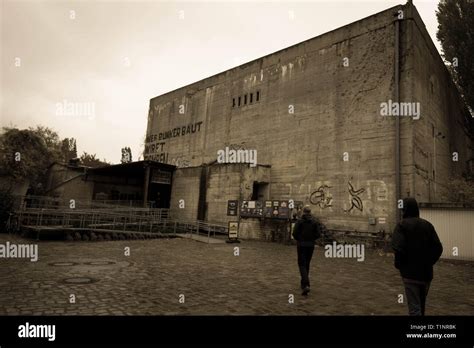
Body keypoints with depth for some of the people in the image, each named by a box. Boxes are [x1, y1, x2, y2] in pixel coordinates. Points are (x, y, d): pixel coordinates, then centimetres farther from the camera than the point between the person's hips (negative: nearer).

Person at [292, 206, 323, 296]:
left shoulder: (300, 221, -9)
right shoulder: (315, 221, -1)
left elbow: (295, 233, -11)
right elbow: (318, 234, -5)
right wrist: (312, 239, 13)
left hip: (301, 245, -3)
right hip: (311, 245, 3)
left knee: (302, 264, 0)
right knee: (307, 264, 19)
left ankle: (306, 285, -18)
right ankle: (304, 283, 31)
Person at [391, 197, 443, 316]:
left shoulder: (402, 225, -11)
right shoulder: (427, 225, 4)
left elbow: (398, 248, -21)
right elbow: (438, 248, 1)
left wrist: (398, 264, -5)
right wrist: (429, 262, 11)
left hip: (410, 273, -5)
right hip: (426, 273, 5)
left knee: (414, 307, 0)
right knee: (421, 304, 23)